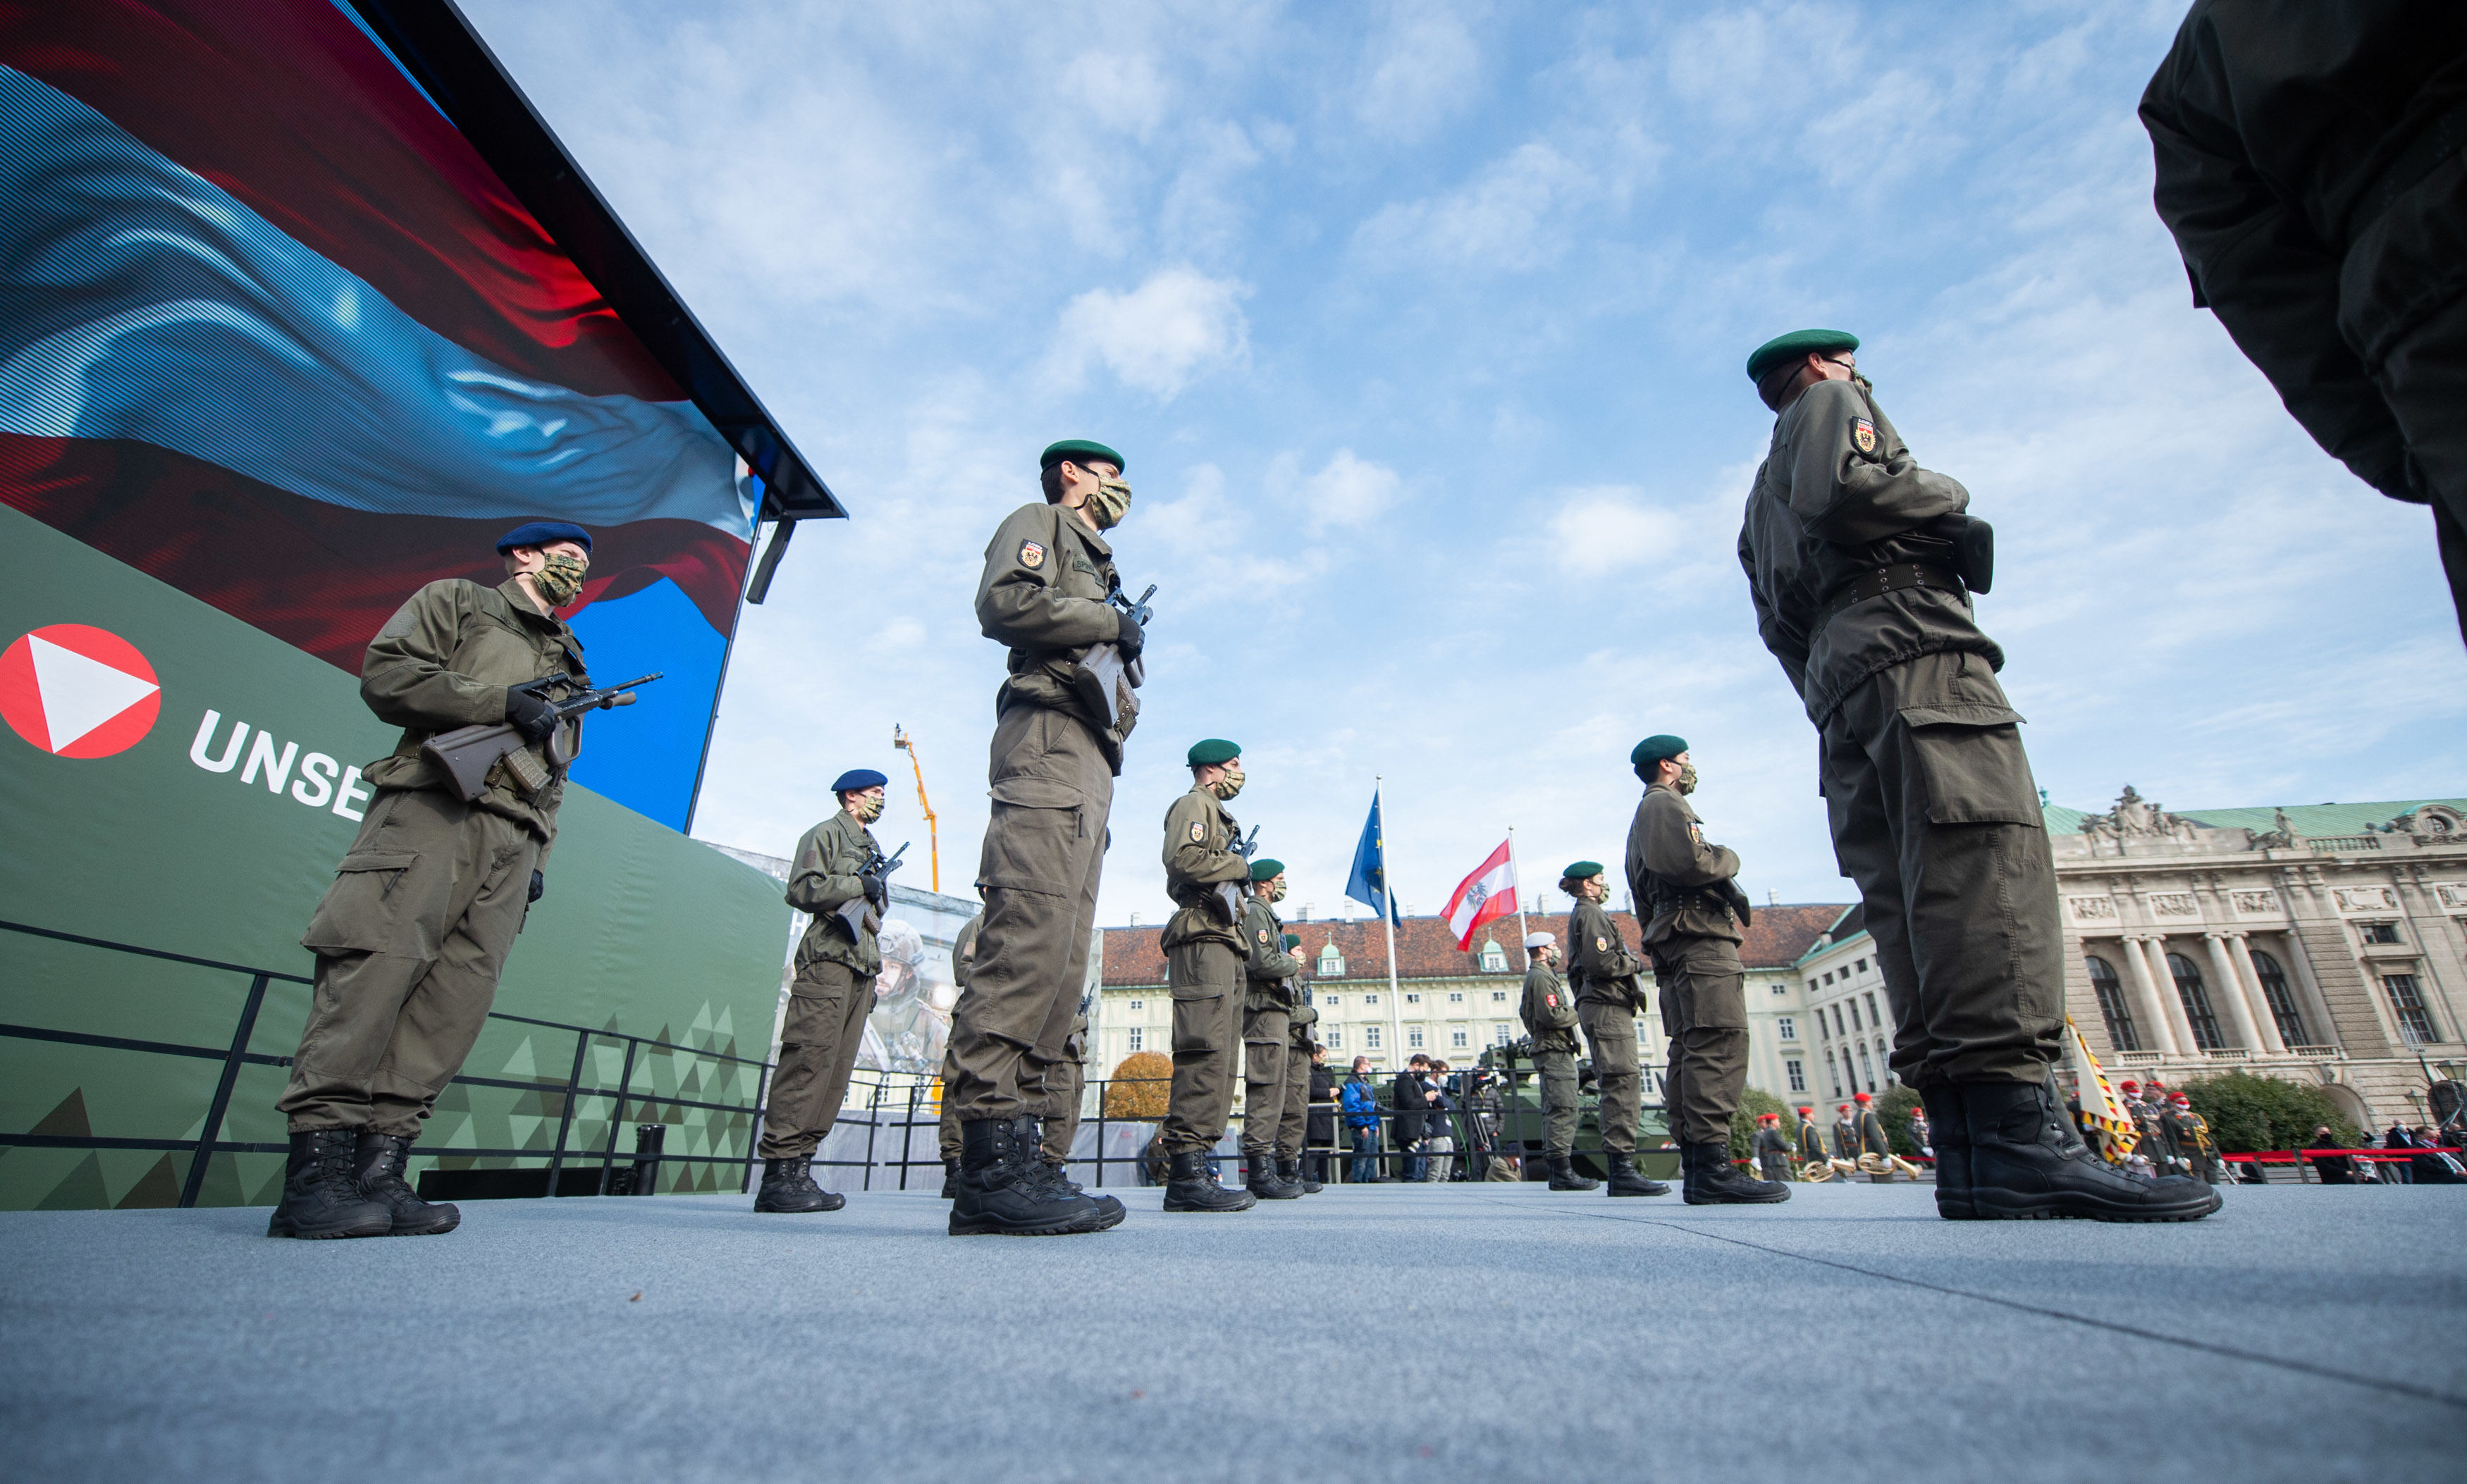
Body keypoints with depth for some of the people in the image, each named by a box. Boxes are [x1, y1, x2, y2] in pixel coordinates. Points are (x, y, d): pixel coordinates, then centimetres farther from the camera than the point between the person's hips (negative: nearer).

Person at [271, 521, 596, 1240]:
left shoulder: (570, 663, 31)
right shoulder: (458, 601, 18)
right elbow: (385, 674, 0)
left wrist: (538, 859, 15)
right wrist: (500, 701, -8)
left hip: (511, 841, 5)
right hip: (433, 808, -4)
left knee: (457, 1000, -6)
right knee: (375, 972, -15)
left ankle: (378, 1172, -6)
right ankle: (315, 1175, -13)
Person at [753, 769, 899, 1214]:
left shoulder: (871, 848, 28)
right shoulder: (825, 835, 4)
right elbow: (801, 890, -11)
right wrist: (858, 884, -8)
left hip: (861, 968, 8)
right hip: (828, 962, -8)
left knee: (837, 1070, 2)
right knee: (808, 1061, -14)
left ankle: (799, 1169, 4)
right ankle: (777, 1175, -13)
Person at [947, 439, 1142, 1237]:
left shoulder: (1094, 567, 38)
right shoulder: (1037, 522, 13)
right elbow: (1004, 602, -9)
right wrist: (1111, 623, -2)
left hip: (1088, 769, 9)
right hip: (1048, 741, -9)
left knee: (1061, 964, -1)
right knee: (1028, 940, -21)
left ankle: (1007, 1167, -1)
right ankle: (994, 1159, -23)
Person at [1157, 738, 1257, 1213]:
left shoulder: (1216, 814, 31)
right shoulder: (1194, 805, 1)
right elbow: (1183, 859, -18)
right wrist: (1239, 866, -5)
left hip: (1223, 946, 10)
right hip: (1204, 938, -10)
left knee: (1218, 1057, 6)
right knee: (1206, 1052, -17)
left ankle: (1196, 1166, 8)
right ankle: (1187, 1172, -19)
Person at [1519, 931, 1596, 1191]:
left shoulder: (1542, 976, 23)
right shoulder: (1541, 977, -11)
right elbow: (1552, 1015, -22)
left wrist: (1573, 1008, 18)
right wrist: (1579, 1012, -7)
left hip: (1554, 1052, 11)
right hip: (1555, 1051, -11)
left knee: (1555, 1112, 10)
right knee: (1563, 1110, -13)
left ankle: (1558, 1173, 13)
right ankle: (1562, 1171, -15)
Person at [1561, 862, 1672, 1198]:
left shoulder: (1581, 915, 25)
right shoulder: (1591, 913, -7)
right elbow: (1600, 962, -20)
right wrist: (1634, 965, -5)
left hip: (1599, 1008, 11)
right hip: (1608, 1007, -11)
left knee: (1619, 1085, 9)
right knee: (1623, 1082, -14)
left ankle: (1619, 1170, 10)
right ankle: (1622, 1167, -17)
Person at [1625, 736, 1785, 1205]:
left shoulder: (1647, 814, 30)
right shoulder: (1664, 803, -1)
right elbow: (1687, 862, -20)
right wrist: (1727, 857, 0)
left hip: (1673, 945, 11)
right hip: (1699, 936, -11)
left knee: (1691, 1050, 6)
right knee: (1720, 1043, -17)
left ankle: (1696, 1169, 6)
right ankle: (1712, 1166, -21)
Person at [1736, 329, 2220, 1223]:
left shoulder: (1763, 502, 36)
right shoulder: (1830, 402, 14)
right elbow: (1847, 485, -10)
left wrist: (1832, 710, 20)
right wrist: (1951, 505, 5)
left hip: (1835, 680, 8)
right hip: (1906, 641, -8)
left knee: (1902, 896, -4)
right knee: (1987, 858, -20)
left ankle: (1967, 1152, -9)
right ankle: (2018, 1128, -31)